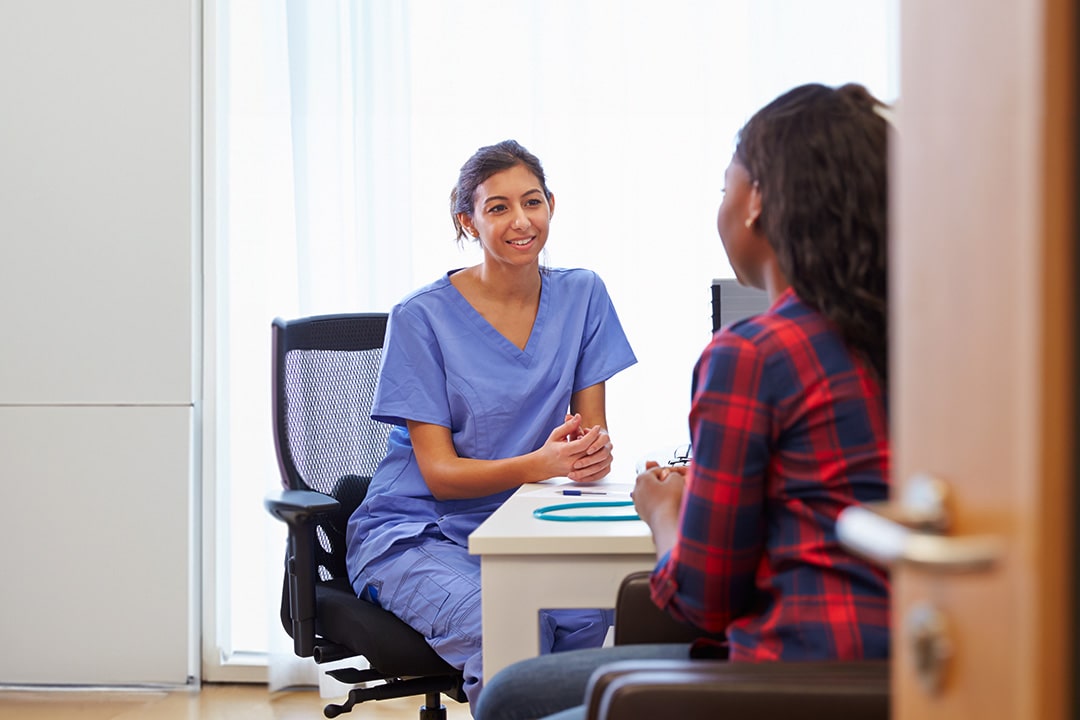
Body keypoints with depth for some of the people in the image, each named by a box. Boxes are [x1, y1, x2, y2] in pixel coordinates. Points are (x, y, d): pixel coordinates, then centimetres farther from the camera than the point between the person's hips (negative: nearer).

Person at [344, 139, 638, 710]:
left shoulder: (581, 296, 2)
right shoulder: (423, 317, -9)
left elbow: (593, 431, 4)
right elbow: (440, 474, -11)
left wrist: (591, 454, -22)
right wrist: (541, 463, -30)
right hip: (416, 533, -3)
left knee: (592, 609, -31)